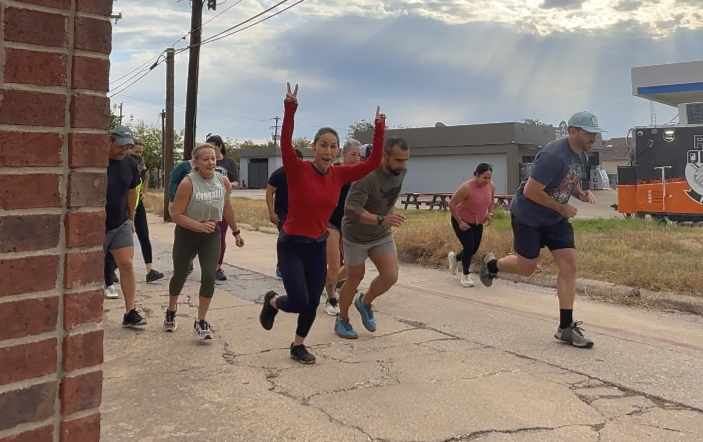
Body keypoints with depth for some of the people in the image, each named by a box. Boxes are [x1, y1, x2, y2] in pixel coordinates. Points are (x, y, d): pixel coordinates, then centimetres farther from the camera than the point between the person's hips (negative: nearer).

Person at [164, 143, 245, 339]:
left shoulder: (223, 181, -7)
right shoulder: (187, 183, -21)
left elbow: (228, 209, 9)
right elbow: (176, 215, -20)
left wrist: (236, 232, 16)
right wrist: (199, 226, -30)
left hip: (211, 235, 3)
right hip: (186, 234, -2)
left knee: (209, 276, -10)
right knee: (180, 275, 13)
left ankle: (200, 321, 6)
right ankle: (171, 312, 41)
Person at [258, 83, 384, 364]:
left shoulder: (339, 175, -3)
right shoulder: (298, 170, -16)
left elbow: (373, 164, -5)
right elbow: (285, 145, -33)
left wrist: (379, 130, -13)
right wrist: (290, 109, -45)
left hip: (318, 245, 5)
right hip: (291, 244, -5)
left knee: (313, 302, 11)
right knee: (299, 302, -9)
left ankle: (298, 346, 34)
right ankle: (272, 301, 27)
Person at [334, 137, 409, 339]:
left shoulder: (401, 171, -8)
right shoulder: (367, 176, -30)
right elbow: (350, 209, -37)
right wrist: (381, 219, -48)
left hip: (382, 235, 6)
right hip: (356, 236, -5)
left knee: (390, 276, -5)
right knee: (355, 278, 7)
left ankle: (365, 303, 25)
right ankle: (342, 320, 29)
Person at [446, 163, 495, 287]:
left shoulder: (491, 186, -11)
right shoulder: (467, 187, -29)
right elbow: (451, 204, -25)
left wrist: (490, 213, -7)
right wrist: (460, 222, -23)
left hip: (477, 222, 6)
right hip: (462, 221, -6)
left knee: (474, 249, 11)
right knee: (469, 247, -12)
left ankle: (454, 257, 42)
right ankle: (465, 275, 10)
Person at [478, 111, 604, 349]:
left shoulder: (580, 154, 1)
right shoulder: (553, 156, -28)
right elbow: (530, 191, -29)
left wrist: (582, 194, -6)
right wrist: (562, 208, -20)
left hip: (555, 219, 8)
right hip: (527, 217, -8)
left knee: (569, 264, -2)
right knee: (526, 268, 6)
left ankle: (566, 327, 4)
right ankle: (491, 264, 39)